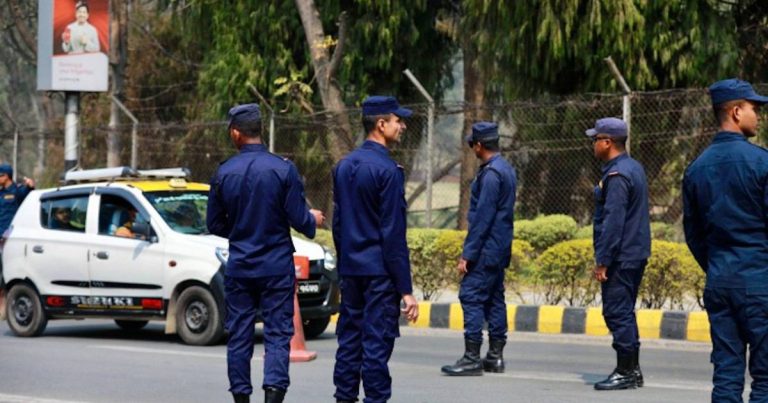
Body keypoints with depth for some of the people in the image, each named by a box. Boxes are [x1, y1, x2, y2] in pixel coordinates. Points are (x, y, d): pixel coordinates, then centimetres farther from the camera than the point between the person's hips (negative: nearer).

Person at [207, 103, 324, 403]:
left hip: (238, 267, 2)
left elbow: (214, 225, 7)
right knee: (278, 334, -1)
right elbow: (298, 219, -8)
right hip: (276, 266, -2)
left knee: (239, 335, 9)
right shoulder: (283, 169, -9)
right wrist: (313, 221, 14)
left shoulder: (223, 173, -1)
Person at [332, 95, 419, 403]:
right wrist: (406, 290, -14)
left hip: (349, 270, 8)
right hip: (379, 271, -8)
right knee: (377, 343, -4)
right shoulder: (387, 170, -14)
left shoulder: (343, 166, 10)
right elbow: (394, 234, -16)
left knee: (349, 340, 11)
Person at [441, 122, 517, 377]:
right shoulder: (507, 170, 14)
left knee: (471, 297, -9)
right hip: (500, 250, 10)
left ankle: (472, 357, -12)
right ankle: (495, 356, 15)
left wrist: (468, 254, -18)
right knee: (494, 299, 12)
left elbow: (482, 217, -20)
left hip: (486, 248, -10)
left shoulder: (490, 174, -17)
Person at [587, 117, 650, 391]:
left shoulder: (617, 176, -17)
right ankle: (632, 370, 21)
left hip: (620, 257, -10)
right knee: (624, 312, 16)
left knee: (617, 312, -6)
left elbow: (612, 222, -22)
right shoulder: (634, 168, 14)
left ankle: (625, 372, -4)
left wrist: (602, 261, -20)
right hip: (636, 253, 10)